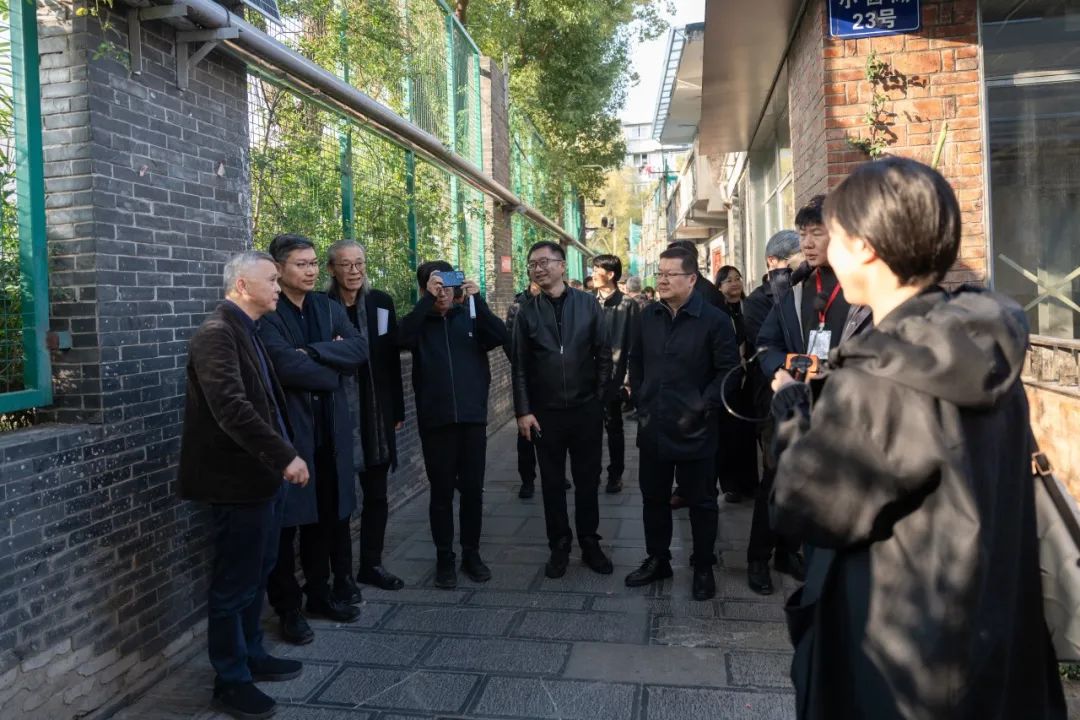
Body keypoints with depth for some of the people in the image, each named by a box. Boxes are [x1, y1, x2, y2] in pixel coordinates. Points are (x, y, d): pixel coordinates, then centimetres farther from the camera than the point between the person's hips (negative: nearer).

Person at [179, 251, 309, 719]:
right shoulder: (217, 333, -18)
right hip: (239, 478, -9)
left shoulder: (246, 330, 12)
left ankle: (250, 654, 36)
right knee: (235, 582, 4)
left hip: (263, 473, 9)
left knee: (257, 573, 20)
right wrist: (285, 456, -27)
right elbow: (232, 408, -28)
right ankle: (230, 680, 19)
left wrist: (281, 459, 13)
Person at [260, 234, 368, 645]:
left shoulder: (328, 307, 10)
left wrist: (313, 352, -15)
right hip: (288, 429, -6)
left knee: (328, 516, 15)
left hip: (330, 428, 6)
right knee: (287, 522, 3)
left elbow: (360, 348, -3)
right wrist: (336, 371, -9)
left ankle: (320, 593, 32)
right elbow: (288, 367, -23)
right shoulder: (268, 315, -10)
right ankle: (288, 609, 16)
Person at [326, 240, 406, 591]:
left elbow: (392, 360, 6)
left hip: (377, 414, 4)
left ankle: (371, 563, 26)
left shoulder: (381, 302, 5)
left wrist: (397, 411, 6)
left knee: (376, 494, 12)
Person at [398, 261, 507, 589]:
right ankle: (444, 558, 19)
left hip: (473, 416, 1)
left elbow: (500, 337, -10)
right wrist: (428, 298, -24)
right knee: (441, 491, 7)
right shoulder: (419, 321, 5)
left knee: (472, 489, 9)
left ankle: (471, 553, 23)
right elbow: (403, 338, -18)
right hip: (435, 419, -1)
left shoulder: (470, 316, 7)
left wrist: (477, 299, -20)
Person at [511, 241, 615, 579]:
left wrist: (600, 399, -3)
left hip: (586, 410, 0)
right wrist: (523, 411, -5)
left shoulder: (588, 304, 0)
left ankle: (590, 543, 25)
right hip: (546, 413, 1)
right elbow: (519, 366, 1)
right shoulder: (527, 311, 1)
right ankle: (559, 546, 23)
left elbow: (603, 355, 2)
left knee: (588, 480, 10)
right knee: (552, 482, 9)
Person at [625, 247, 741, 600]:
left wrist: (702, 408, -14)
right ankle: (657, 560, 33)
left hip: (695, 431, -5)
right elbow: (636, 361, 17)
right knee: (653, 497, 16)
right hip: (653, 428, 5)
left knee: (701, 501, 10)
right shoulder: (649, 316, 6)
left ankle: (703, 567, 26)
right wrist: (640, 401, 10)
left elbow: (728, 370, -12)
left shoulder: (714, 320, -11)